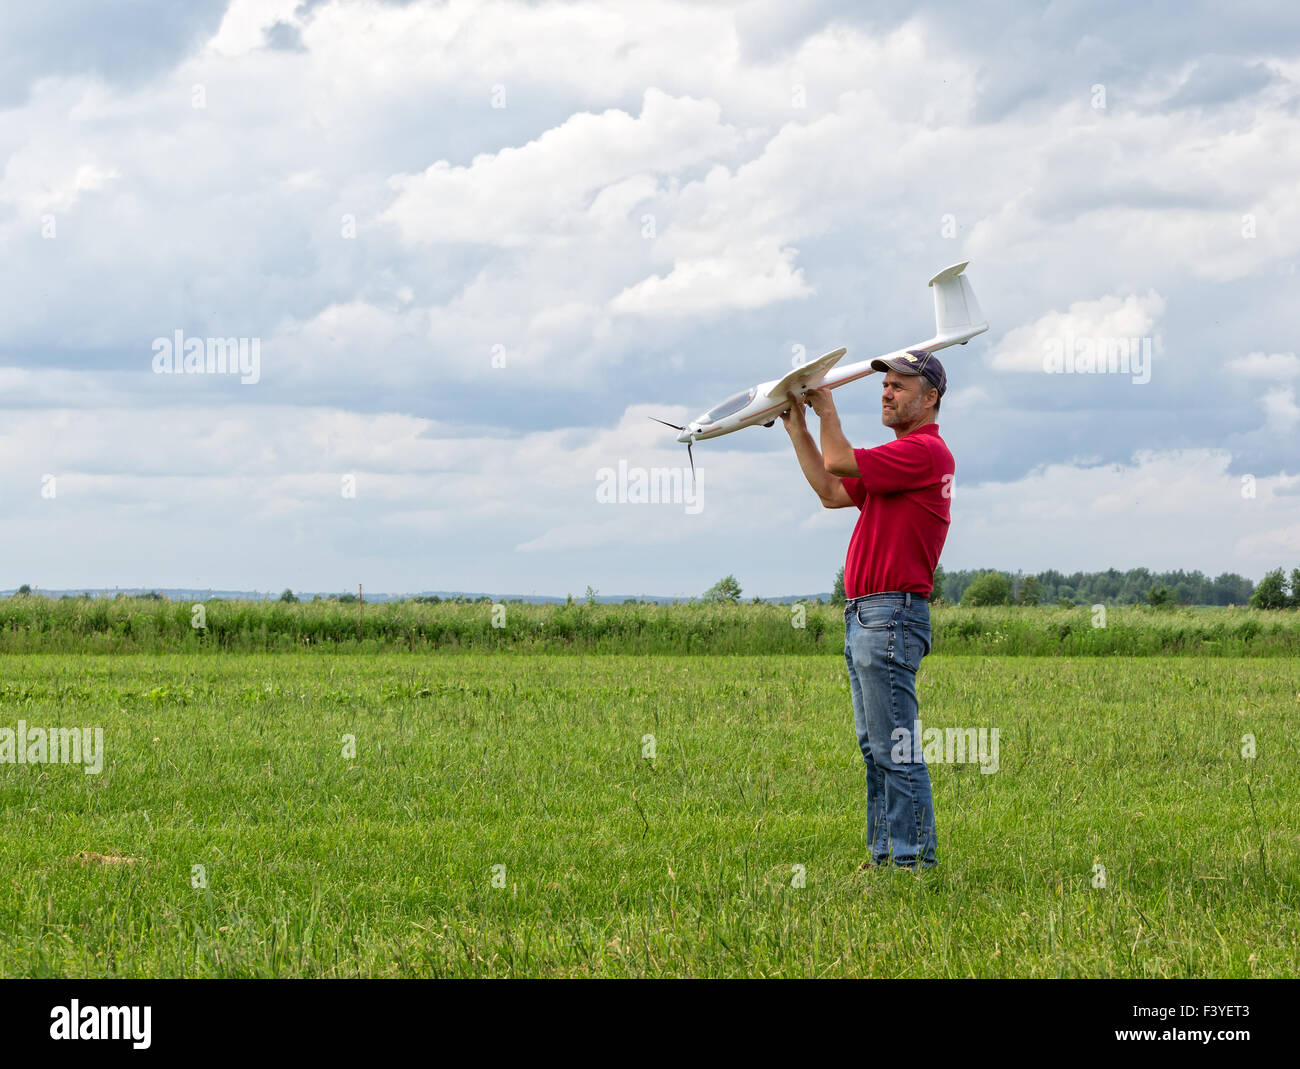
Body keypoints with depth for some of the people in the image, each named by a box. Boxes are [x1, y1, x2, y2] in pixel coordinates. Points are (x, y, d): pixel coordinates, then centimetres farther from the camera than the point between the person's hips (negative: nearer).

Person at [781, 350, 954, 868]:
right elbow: (831, 491, 23)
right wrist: (798, 428, 21)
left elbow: (839, 461, -14)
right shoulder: (900, 455, 22)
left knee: (895, 747, -11)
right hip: (862, 615, 11)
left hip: (891, 616, -11)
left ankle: (914, 857, -10)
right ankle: (884, 854, 14)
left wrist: (826, 408, 2)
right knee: (875, 747, 11)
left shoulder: (925, 451, -11)